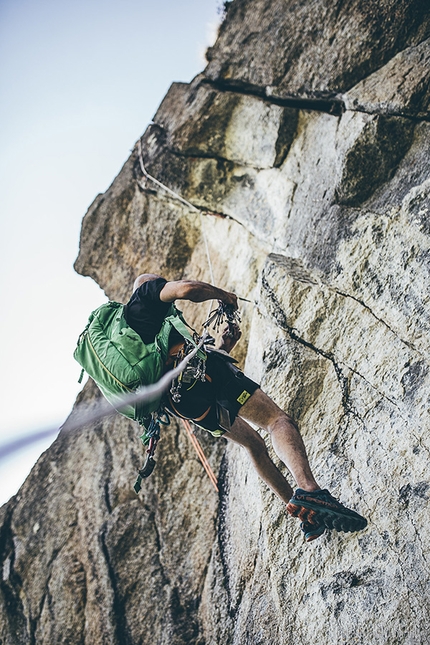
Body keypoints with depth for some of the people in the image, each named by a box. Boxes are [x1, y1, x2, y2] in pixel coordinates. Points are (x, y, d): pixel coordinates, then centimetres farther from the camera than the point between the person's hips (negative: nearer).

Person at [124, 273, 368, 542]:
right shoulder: (147, 292, 15)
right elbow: (186, 288, -9)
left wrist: (223, 348, 35)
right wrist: (223, 294, 9)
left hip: (177, 401, 8)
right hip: (194, 369, -8)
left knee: (254, 442, 17)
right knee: (277, 419, -14)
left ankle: (307, 517, 13)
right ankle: (308, 489, -38)